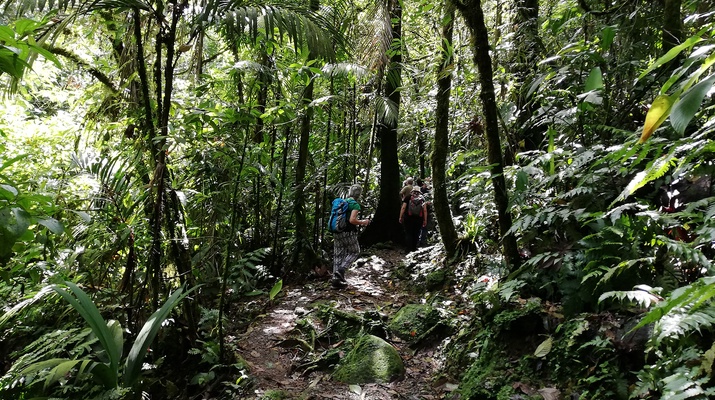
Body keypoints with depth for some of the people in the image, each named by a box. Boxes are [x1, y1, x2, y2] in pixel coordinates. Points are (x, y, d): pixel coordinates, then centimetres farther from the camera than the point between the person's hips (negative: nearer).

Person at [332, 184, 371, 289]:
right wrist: (363, 222, -5)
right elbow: (352, 220, -22)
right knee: (354, 252, 12)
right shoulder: (355, 204, -11)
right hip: (349, 233, -7)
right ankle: (341, 270, -7)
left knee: (338, 255, 11)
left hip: (337, 233, 7)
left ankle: (335, 278, 12)